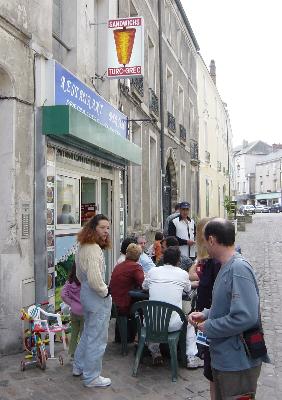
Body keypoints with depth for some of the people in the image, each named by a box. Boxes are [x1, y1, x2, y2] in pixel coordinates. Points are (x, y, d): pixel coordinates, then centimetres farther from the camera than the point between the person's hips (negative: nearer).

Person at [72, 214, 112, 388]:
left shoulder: (83, 247, 8)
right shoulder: (94, 249, -23)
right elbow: (94, 278, -29)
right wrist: (105, 292, -14)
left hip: (86, 293, 10)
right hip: (97, 297, -10)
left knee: (88, 332, 25)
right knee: (97, 338, 2)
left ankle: (79, 367, 40)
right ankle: (92, 377, 15)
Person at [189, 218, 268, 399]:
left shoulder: (239, 269, -25)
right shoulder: (227, 267, 6)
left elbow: (245, 317, -33)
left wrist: (208, 327, -21)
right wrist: (205, 314, 2)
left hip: (238, 363, -9)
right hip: (223, 358, 9)